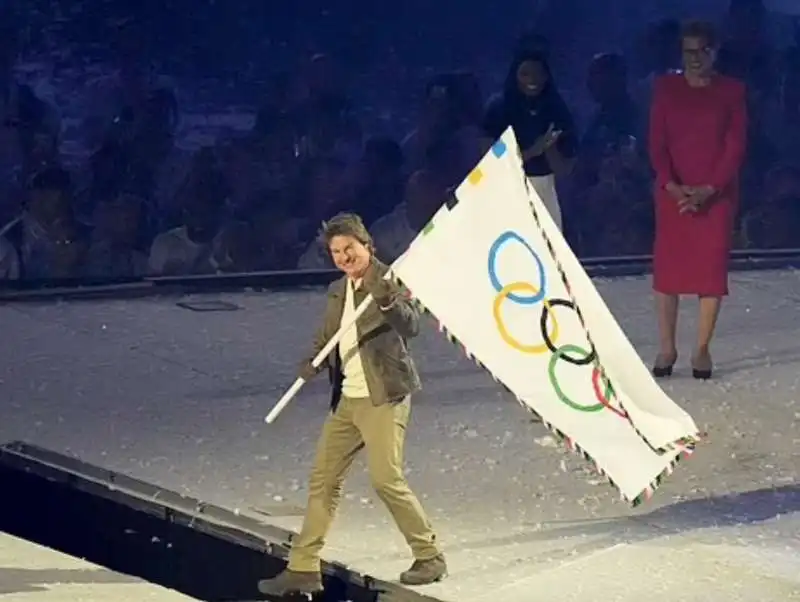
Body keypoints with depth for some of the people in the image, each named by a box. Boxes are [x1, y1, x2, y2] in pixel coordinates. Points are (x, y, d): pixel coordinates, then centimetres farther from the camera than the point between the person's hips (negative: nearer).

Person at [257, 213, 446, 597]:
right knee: (322, 479, 6)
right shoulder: (337, 291, 13)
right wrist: (312, 363, -3)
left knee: (386, 480, -13)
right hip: (347, 400, 8)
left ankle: (429, 557, 2)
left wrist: (388, 301, -42)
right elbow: (326, 338, 18)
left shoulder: (388, 281, -8)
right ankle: (303, 569, 11)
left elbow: (411, 326, -22)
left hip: (383, 399, -7)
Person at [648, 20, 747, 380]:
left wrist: (710, 188, -13)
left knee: (712, 268, -2)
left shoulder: (732, 91, 2)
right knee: (667, 267, -1)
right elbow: (656, 142, 1)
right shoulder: (666, 88, 4)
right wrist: (671, 185, -13)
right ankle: (666, 348, 6)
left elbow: (736, 147, -2)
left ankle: (702, 349, 4)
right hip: (673, 191, 1)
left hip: (717, 194, -1)